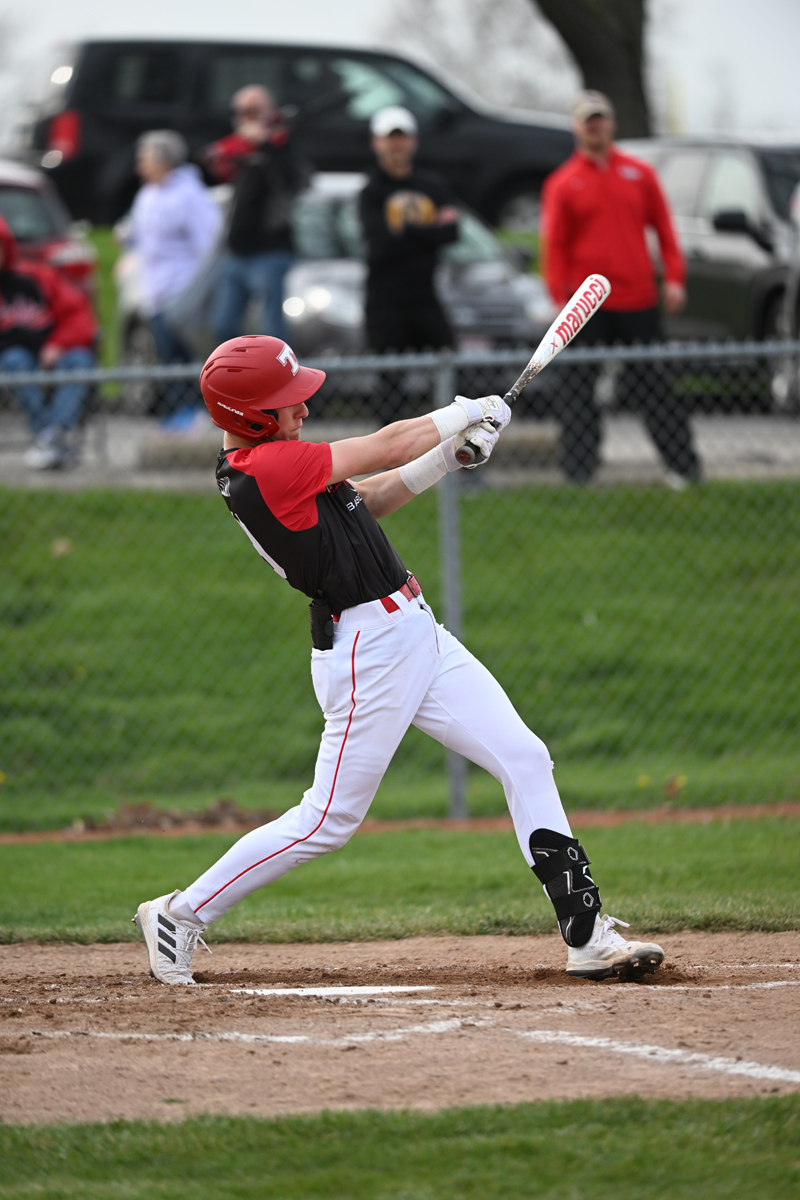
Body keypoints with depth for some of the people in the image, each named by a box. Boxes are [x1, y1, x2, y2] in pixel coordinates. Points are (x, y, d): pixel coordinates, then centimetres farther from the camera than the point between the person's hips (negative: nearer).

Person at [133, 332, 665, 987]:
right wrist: (468, 412, 4)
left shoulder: (270, 460, 9)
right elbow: (385, 447, -11)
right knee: (330, 820, -3)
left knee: (524, 759, 5)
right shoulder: (269, 467, -20)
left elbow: (367, 500, 16)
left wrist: (448, 454, 3)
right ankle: (179, 915, 12)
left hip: (417, 636, 10)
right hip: (369, 654, -10)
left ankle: (587, 933, 8)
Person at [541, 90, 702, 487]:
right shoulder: (563, 183, 3)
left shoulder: (639, 174, 9)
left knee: (654, 387, 5)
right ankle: (578, 472, 2)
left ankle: (683, 466, 10)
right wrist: (561, 298, -8)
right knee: (579, 391, -2)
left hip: (639, 302, 1)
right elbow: (555, 245, 0)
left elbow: (663, 228, 10)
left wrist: (674, 278, -1)